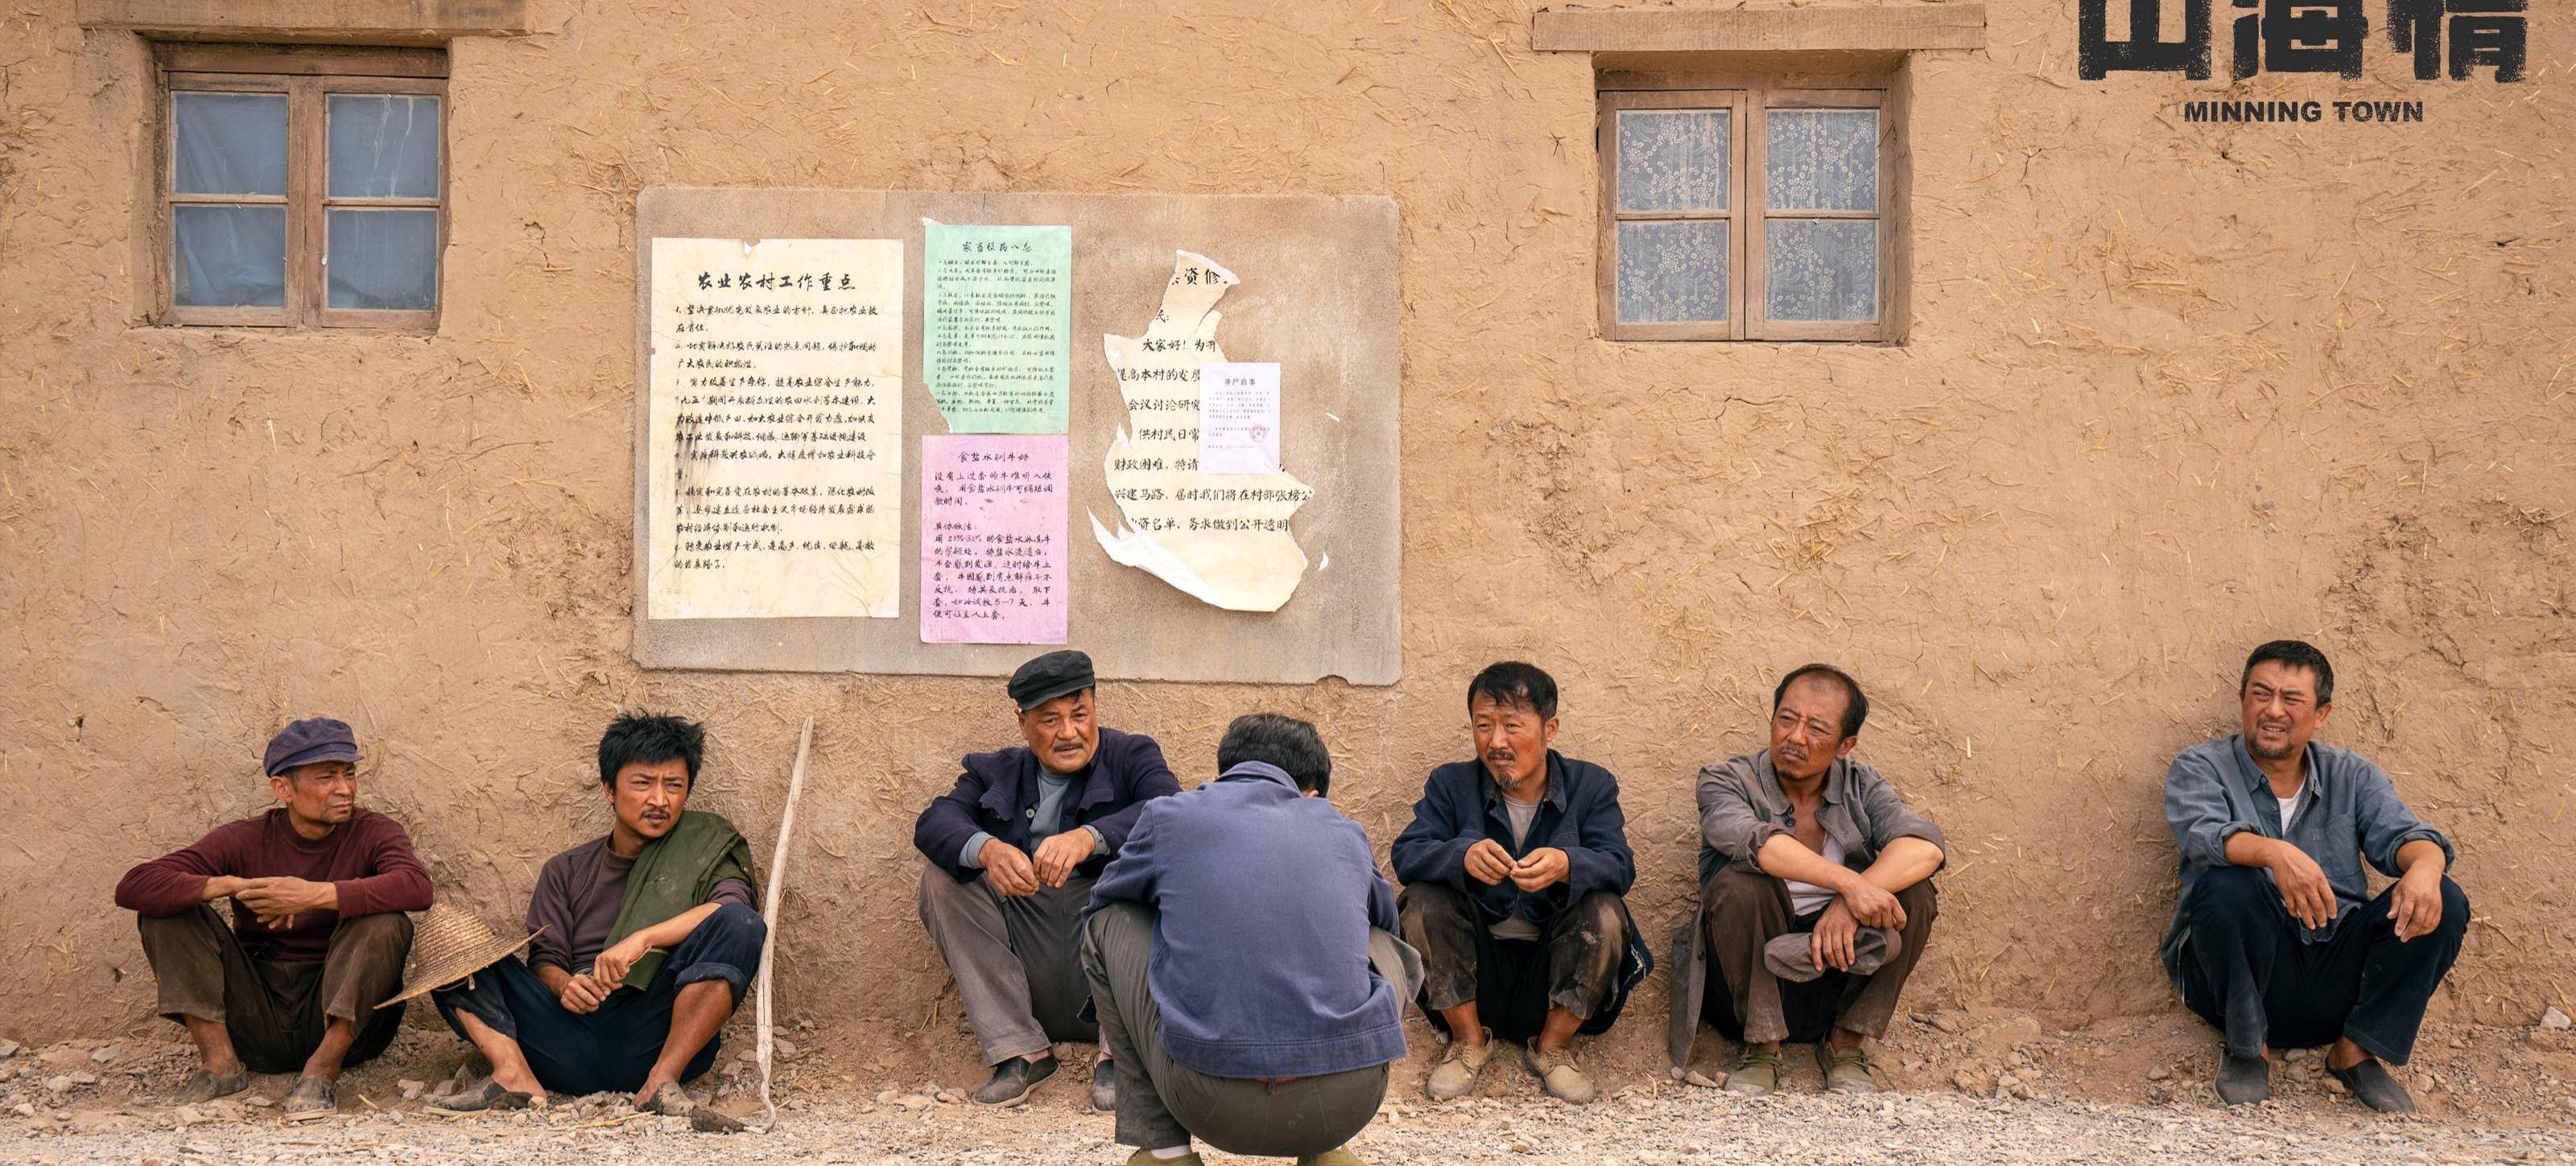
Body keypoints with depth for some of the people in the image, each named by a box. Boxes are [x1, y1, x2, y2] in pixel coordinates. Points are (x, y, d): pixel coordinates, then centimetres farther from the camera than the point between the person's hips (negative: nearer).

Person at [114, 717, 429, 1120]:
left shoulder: (373, 833, -5)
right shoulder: (246, 841, -2)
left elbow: (416, 887, -28)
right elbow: (133, 887, -12)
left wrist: (315, 895, -36)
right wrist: (235, 885, -26)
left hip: (345, 1021, -2)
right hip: (256, 1021, 2)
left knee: (384, 922, -28)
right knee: (168, 909, -9)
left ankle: (323, 1069, -22)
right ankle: (220, 1060, -11)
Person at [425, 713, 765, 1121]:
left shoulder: (703, 846, 13)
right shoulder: (566, 871, 22)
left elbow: (734, 903, -9)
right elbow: (543, 959, 12)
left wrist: (642, 938, -20)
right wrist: (563, 984, -11)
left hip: (651, 1040, -3)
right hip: (567, 1048, 3)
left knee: (740, 925, -24)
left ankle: (662, 1083, -28)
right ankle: (515, 1075, -23)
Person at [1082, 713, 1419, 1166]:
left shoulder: (1168, 815, 12)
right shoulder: (1345, 831, 19)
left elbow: (1098, 905, 31)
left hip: (1210, 1101, -2)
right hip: (1347, 1103, 2)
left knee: (1107, 927, 21)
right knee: (1391, 948, 31)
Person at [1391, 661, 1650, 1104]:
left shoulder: (1592, 785, -1)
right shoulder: (1451, 784, 1)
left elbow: (1620, 868, -16)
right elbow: (1406, 854, -14)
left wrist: (1565, 865, -40)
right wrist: (1463, 855, -37)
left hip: (1552, 964, 0)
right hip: (1477, 962, 1)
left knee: (1605, 913, -27)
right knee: (1424, 901, -23)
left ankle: (1554, 1046, -4)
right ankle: (1469, 1040, -1)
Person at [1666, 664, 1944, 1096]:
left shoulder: (1861, 786, 4)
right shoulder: (1725, 780, -4)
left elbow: (1925, 847, -15)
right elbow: (1754, 841, -28)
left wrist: (1849, 905, -31)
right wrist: (1848, 883, -37)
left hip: (1840, 973, 3)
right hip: (1753, 978, -3)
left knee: (1915, 895, -18)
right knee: (1738, 886, -30)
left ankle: (1845, 1043, -3)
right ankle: (1762, 1048, -14)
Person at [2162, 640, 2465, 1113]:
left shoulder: (2351, 776, 14)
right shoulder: (2199, 768, 3)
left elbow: (2400, 833, -2)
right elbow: (2203, 834, -18)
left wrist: (2423, 866, -27)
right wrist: (2275, 853, -39)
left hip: (2335, 979, 3)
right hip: (2243, 979, -3)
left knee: (2441, 901, -17)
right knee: (2225, 885, -33)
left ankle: (2357, 1051, -3)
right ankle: (2244, 1049, -11)